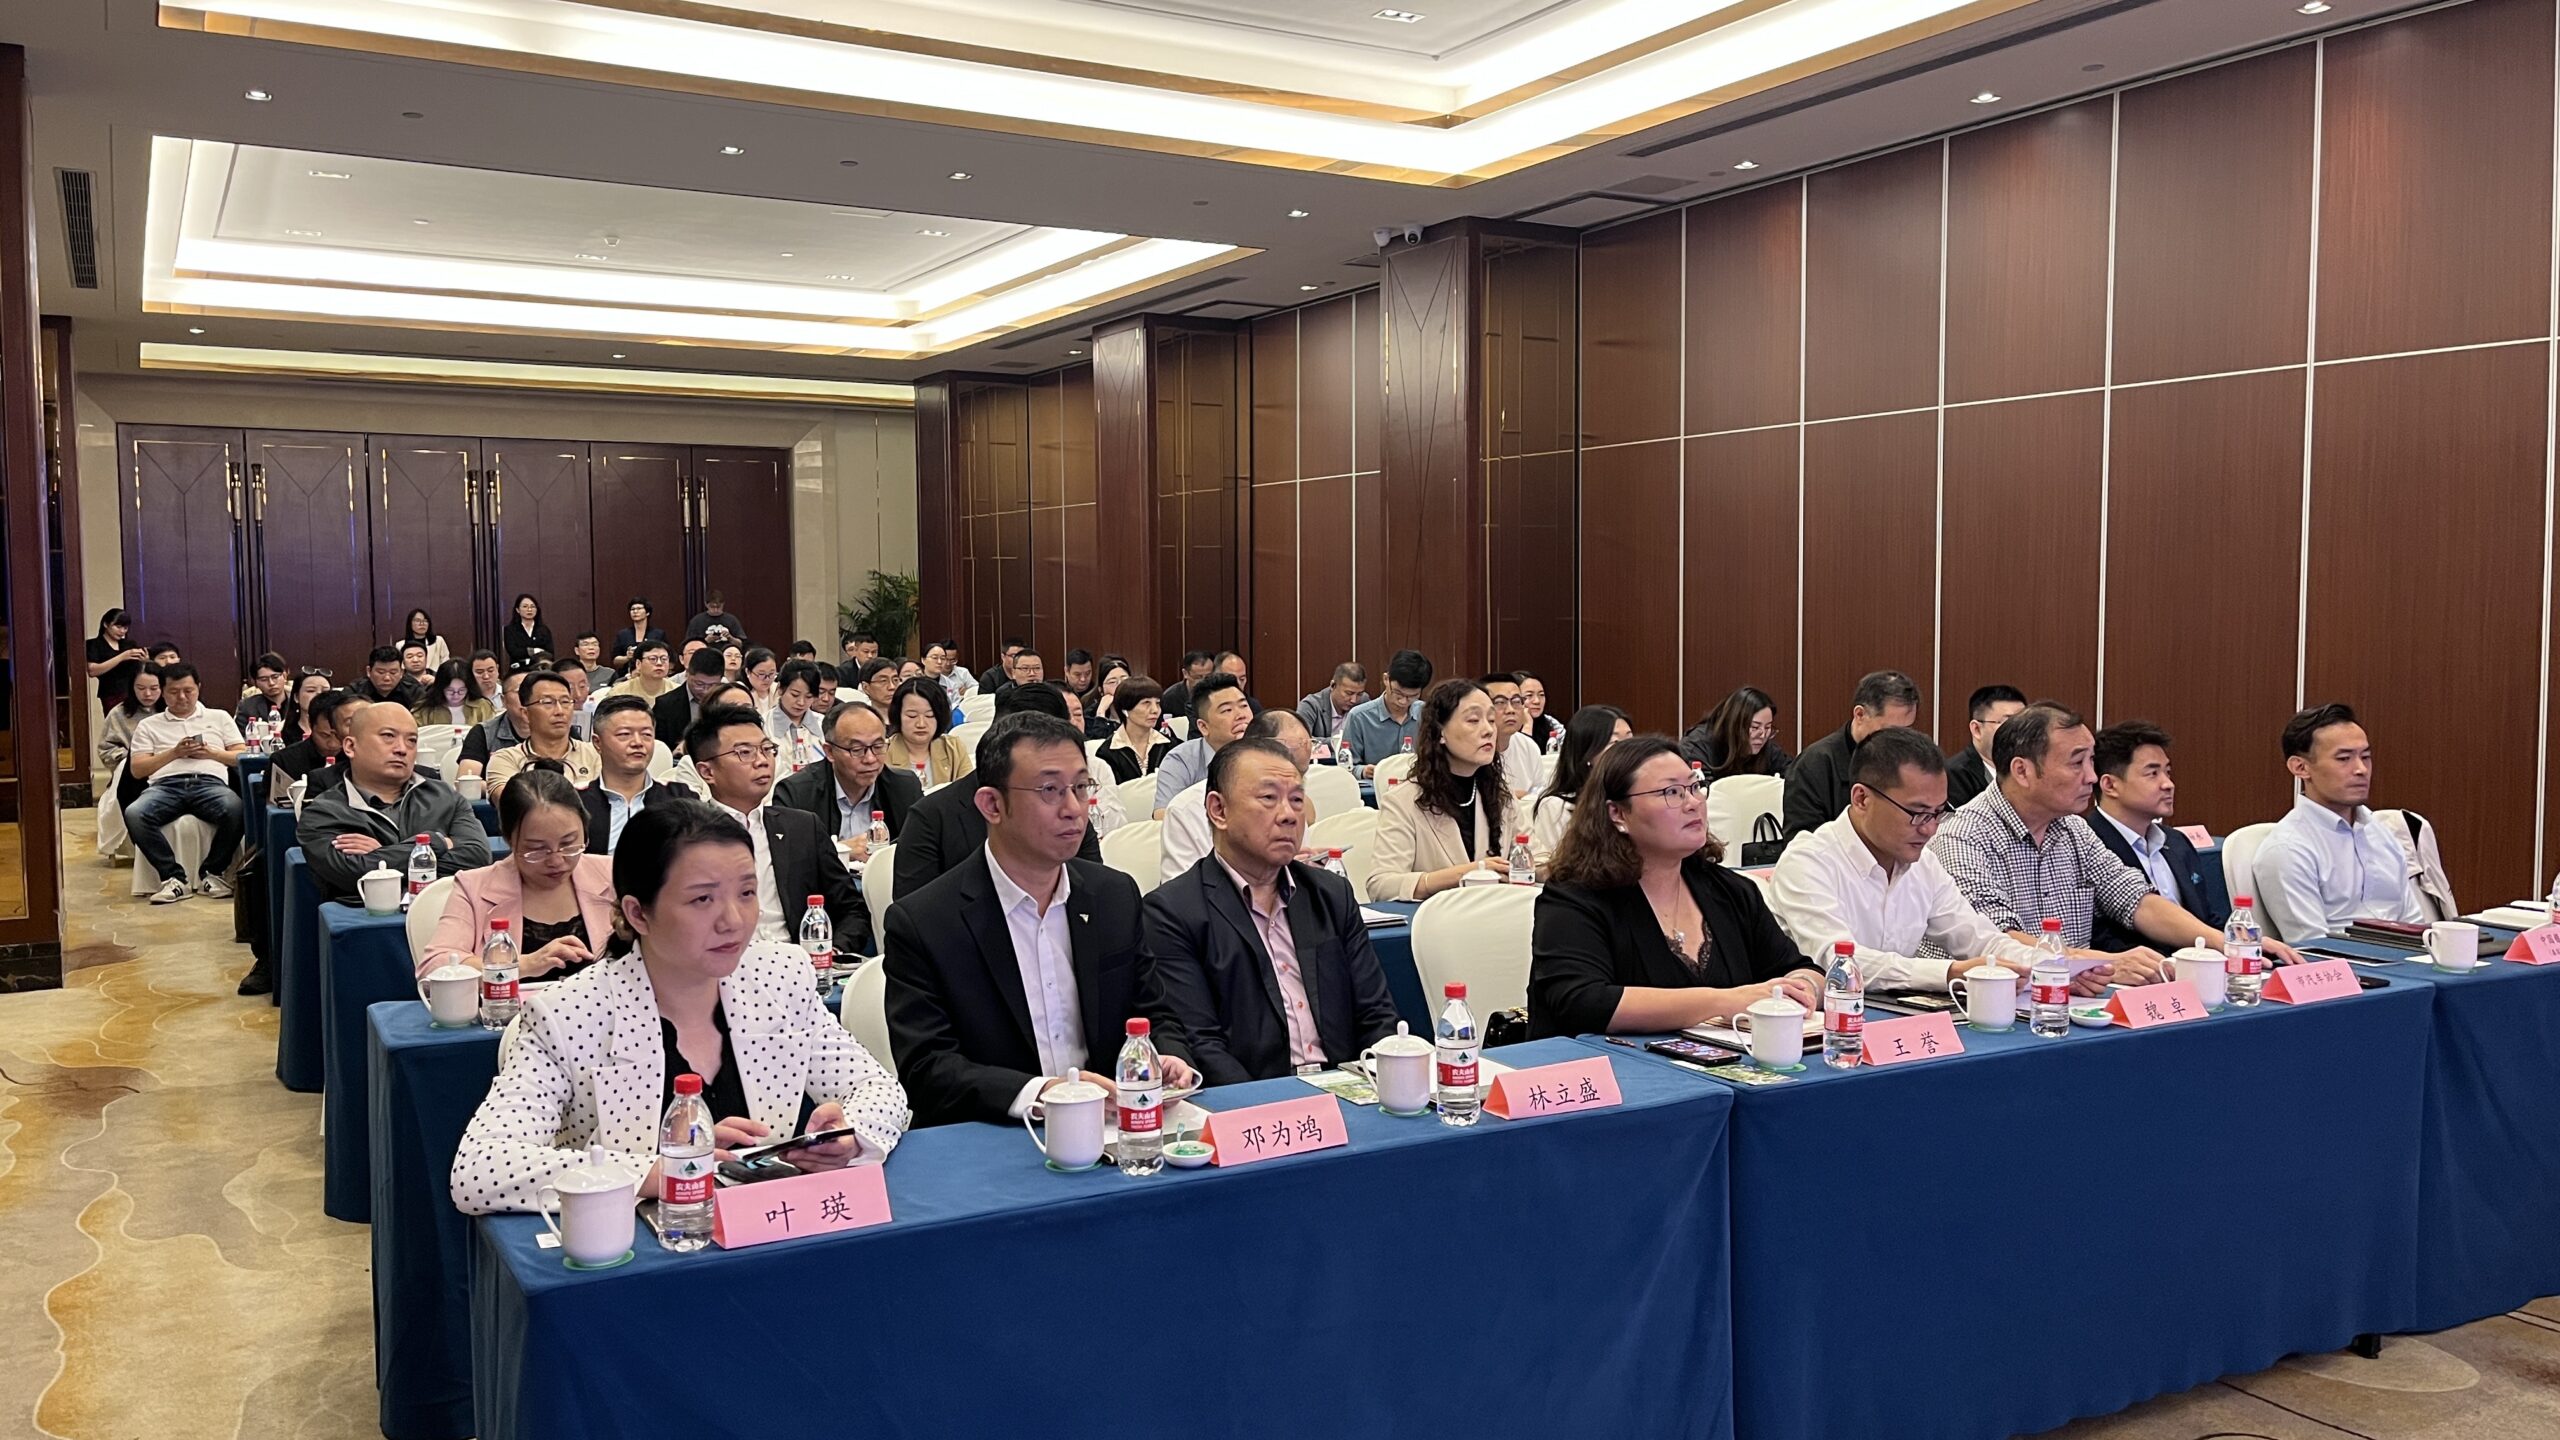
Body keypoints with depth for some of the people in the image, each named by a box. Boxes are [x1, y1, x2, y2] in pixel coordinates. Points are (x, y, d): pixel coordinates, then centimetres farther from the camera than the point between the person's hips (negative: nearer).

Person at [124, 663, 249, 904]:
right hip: (166, 784, 1)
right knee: (134, 814, -34)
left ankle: (212, 874, -17)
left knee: (235, 809, -37)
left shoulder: (219, 718, 24)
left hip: (210, 782, -1)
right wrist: (173, 753, -2)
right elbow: (136, 770, 12)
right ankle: (173, 877, -24)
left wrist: (212, 753, -3)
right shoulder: (148, 725, 23)